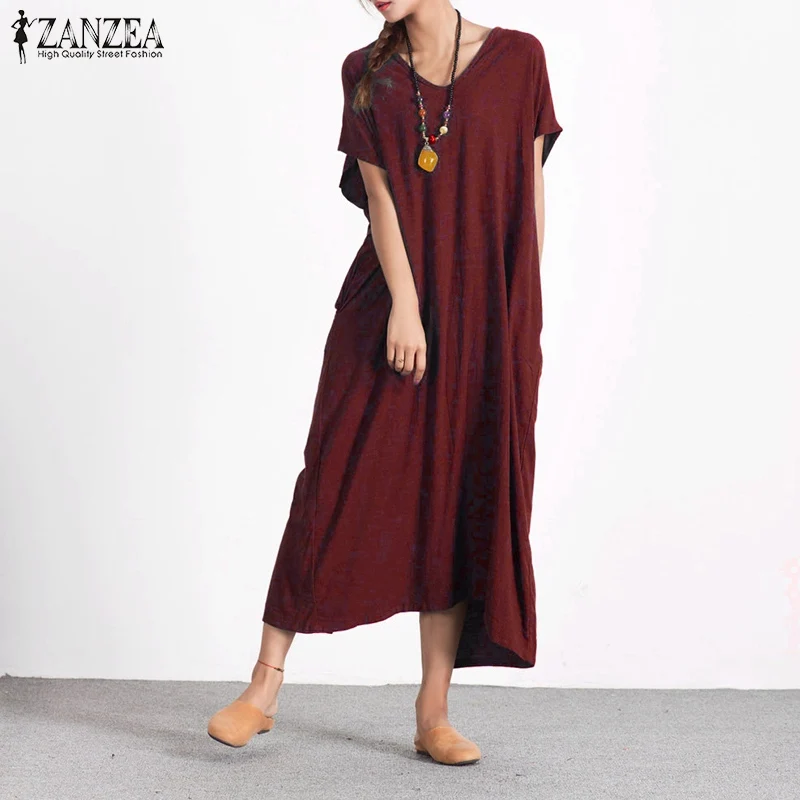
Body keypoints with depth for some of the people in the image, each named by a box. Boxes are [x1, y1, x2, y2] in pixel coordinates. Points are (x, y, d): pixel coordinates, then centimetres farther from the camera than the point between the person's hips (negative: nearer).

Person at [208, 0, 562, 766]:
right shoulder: (366, 72, 7)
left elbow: (531, 193, 4)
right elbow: (379, 195, -4)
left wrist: (523, 315, 0)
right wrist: (405, 303, -16)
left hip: (486, 320, 0)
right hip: (390, 307, 0)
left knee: (459, 502, 2)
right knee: (337, 486, -1)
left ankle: (433, 714, 10)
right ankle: (265, 686, 10)